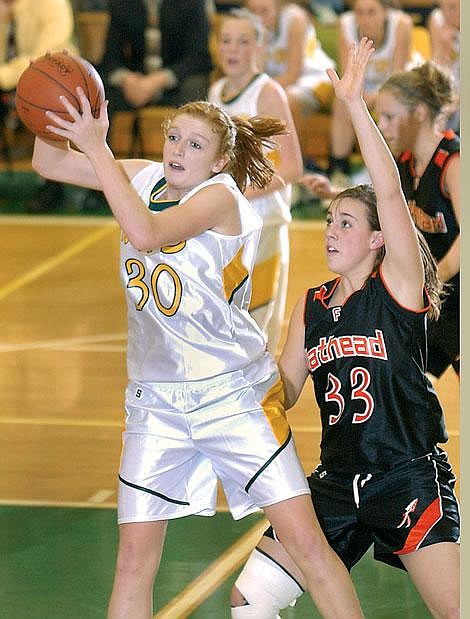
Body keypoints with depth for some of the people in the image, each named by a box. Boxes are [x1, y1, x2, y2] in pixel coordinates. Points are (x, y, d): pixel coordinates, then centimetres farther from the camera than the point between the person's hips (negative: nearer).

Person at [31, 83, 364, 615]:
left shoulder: (220, 195, -12)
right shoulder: (146, 178, 6)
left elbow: (146, 233, -29)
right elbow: (49, 164, 8)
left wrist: (96, 147, -29)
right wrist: (53, 118, -13)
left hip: (234, 392, -5)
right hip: (156, 400, 5)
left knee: (306, 542, -7)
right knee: (134, 558, -1)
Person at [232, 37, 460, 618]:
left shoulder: (398, 286, -7)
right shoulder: (310, 304, 10)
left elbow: (389, 192, -20)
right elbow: (284, 386, 17)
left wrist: (353, 101, -24)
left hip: (409, 476, -6)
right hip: (336, 479, 6)